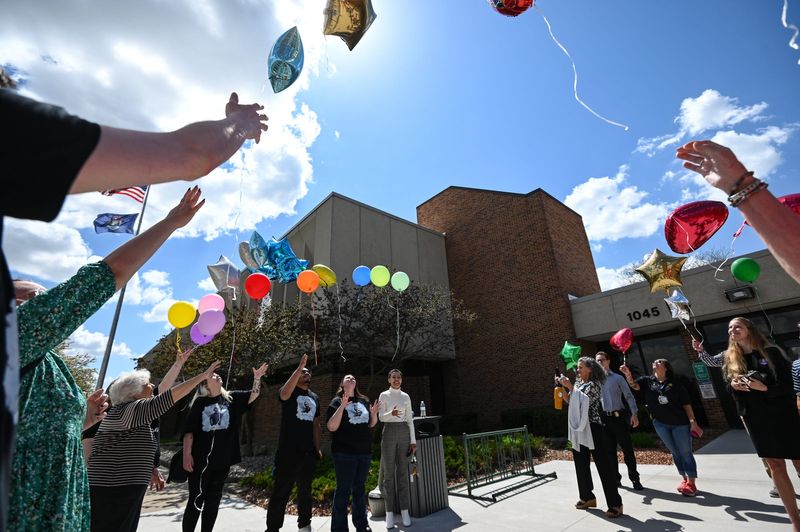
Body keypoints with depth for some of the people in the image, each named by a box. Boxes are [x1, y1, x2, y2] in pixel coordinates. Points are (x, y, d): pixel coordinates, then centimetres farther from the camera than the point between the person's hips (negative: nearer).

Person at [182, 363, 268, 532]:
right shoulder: (200, 402, -2)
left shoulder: (232, 398, 6)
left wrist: (257, 378, -19)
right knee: (196, 499, 3)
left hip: (223, 460, 3)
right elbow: (189, 430, -4)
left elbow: (253, 395, -5)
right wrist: (187, 454, -11)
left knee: (214, 500, 13)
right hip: (201, 459, -3)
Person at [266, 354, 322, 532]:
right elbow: (284, 393, -31)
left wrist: (318, 448, 11)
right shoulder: (290, 392, -4)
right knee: (281, 492, -1)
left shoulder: (315, 397, 14)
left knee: (305, 490, 19)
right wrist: (299, 368, -32)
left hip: (308, 452, 6)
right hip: (288, 451, -6)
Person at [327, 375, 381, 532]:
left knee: (359, 489, 17)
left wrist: (374, 413, -3)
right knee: (343, 490, 2)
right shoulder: (337, 401, -5)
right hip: (344, 453, -5)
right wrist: (342, 406, -24)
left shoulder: (364, 401, 9)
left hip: (364, 452, 5)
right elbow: (331, 427, -15)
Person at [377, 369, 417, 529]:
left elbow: (410, 420, 9)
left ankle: (404, 510, 13)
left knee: (402, 471, 6)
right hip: (389, 432, -2)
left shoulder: (406, 396, 8)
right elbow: (381, 417, -5)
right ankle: (389, 512, 9)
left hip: (404, 432, 2)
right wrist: (391, 413, -27)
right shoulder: (384, 395, 1)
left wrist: (413, 440, 5)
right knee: (389, 472, 1)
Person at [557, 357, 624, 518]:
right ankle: (587, 497, 27)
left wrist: (570, 386, -15)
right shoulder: (578, 383, 13)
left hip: (592, 428, -8)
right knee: (581, 464, 14)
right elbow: (570, 401, 16)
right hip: (579, 428, 8)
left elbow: (584, 401, -17)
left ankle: (615, 504, 5)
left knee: (603, 465, -3)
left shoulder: (594, 384, -9)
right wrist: (562, 387, 6)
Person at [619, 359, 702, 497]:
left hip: (680, 422, -2)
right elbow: (634, 385, -16)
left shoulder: (675, 383, -3)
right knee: (675, 452, 13)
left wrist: (692, 421, -9)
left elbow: (686, 403, -2)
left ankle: (692, 483, 12)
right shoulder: (647, 381, 2)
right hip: (660, 423, 2)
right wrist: (628, 374, -35)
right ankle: (684, 479, 26)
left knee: (686, 452, 3)